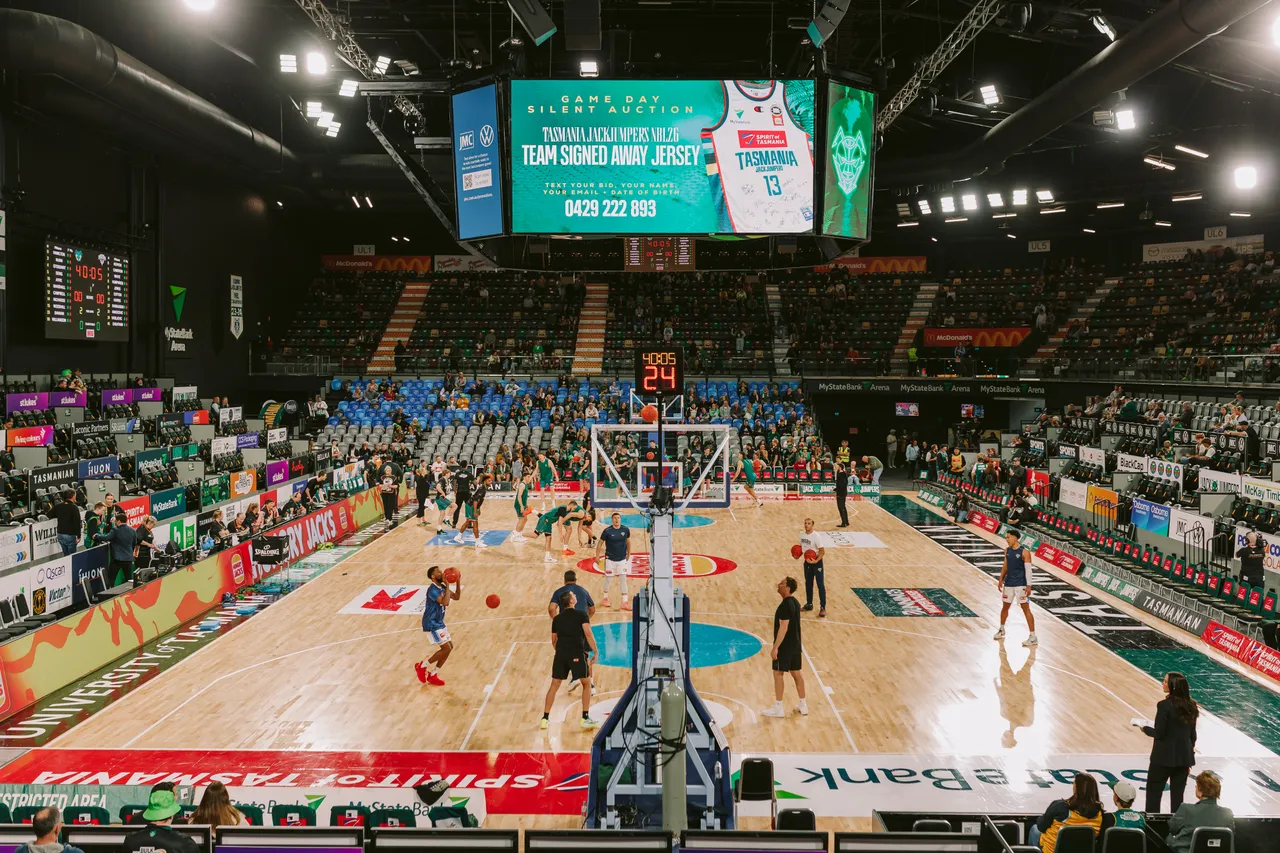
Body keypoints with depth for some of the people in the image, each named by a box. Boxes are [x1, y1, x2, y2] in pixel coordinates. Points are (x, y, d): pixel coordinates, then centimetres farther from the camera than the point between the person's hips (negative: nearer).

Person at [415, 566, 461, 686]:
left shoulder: (442, 587, 5)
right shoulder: (433, 590, -24)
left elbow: (456, 597, 13)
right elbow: (445, 602, -37)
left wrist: (458, 581, 2)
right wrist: (447, 584, -31)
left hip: (439, 623, 10)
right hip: (431, 624, -10)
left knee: (450, 647, 10)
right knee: (446, 648, -12)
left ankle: (432, 675, 19)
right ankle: (422, 666, 4)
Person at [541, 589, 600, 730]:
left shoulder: (557, 618, 14)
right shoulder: (581, 615, 0)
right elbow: (588, 634, -12)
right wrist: (595, 651, -6)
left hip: (560, 653, 4)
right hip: (577, 653, -4)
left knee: (554, 685, 15)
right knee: (586, 683, 10)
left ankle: (545, 718, 15)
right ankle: (585, 718, 6)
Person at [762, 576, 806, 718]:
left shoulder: (785, 606, -22)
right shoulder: (795, 603, 7)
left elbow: (783, 628, -24)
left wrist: (775, 647, -21)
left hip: (785, 646, -9)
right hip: (796, 645, 9)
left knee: (778, 674, 2)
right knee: (797, 673, 14)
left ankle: (778, 708, 8)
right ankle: (803, 706, 22)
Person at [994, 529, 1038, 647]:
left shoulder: (1024, 552, -14)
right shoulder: (1007, 551, 6)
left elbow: (1028, 569, -15)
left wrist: (1029, 585, -18)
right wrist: (1001, 580, 4)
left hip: (1021, 585, -6)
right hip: (1008, 584, 6)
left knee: (1026, 609, -6)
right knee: (1005, 607, 16)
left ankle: (1033, 637, -2)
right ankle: (1001, 629, 35)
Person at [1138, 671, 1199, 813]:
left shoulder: (1164, 705, -18)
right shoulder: (1191, 706, 2)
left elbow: (1159, 734, -16)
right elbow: (1192, 735, 9)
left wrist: (1145, 728, 4)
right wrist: (1188, 760, 18)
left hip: (1164, 757, -6)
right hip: (1184, 757, 6)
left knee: (1153, 793, 8)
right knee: (1177, 796, 12)